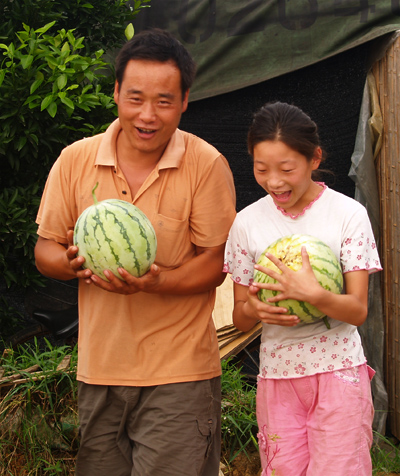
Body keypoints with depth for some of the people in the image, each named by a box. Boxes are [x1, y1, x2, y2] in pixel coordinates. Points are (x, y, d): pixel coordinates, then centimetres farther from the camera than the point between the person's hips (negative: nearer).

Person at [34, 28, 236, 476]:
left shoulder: (207, 165, -8)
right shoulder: (75, 160, 0)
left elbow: (215, 262, -7)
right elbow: (45, 248, 7)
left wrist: (154, 281, -24)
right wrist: (73, 263, -16)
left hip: (179, 372, -3)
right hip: (98, 369, 4)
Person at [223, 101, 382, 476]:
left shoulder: (348, 214, -5)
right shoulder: (248, 223, 1)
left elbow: (358, 310, -8)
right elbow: (239, 317, 6)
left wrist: (312, 294, -28)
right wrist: (254, 309, -18)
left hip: (339, 372, -2)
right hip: (277, 375, 2)